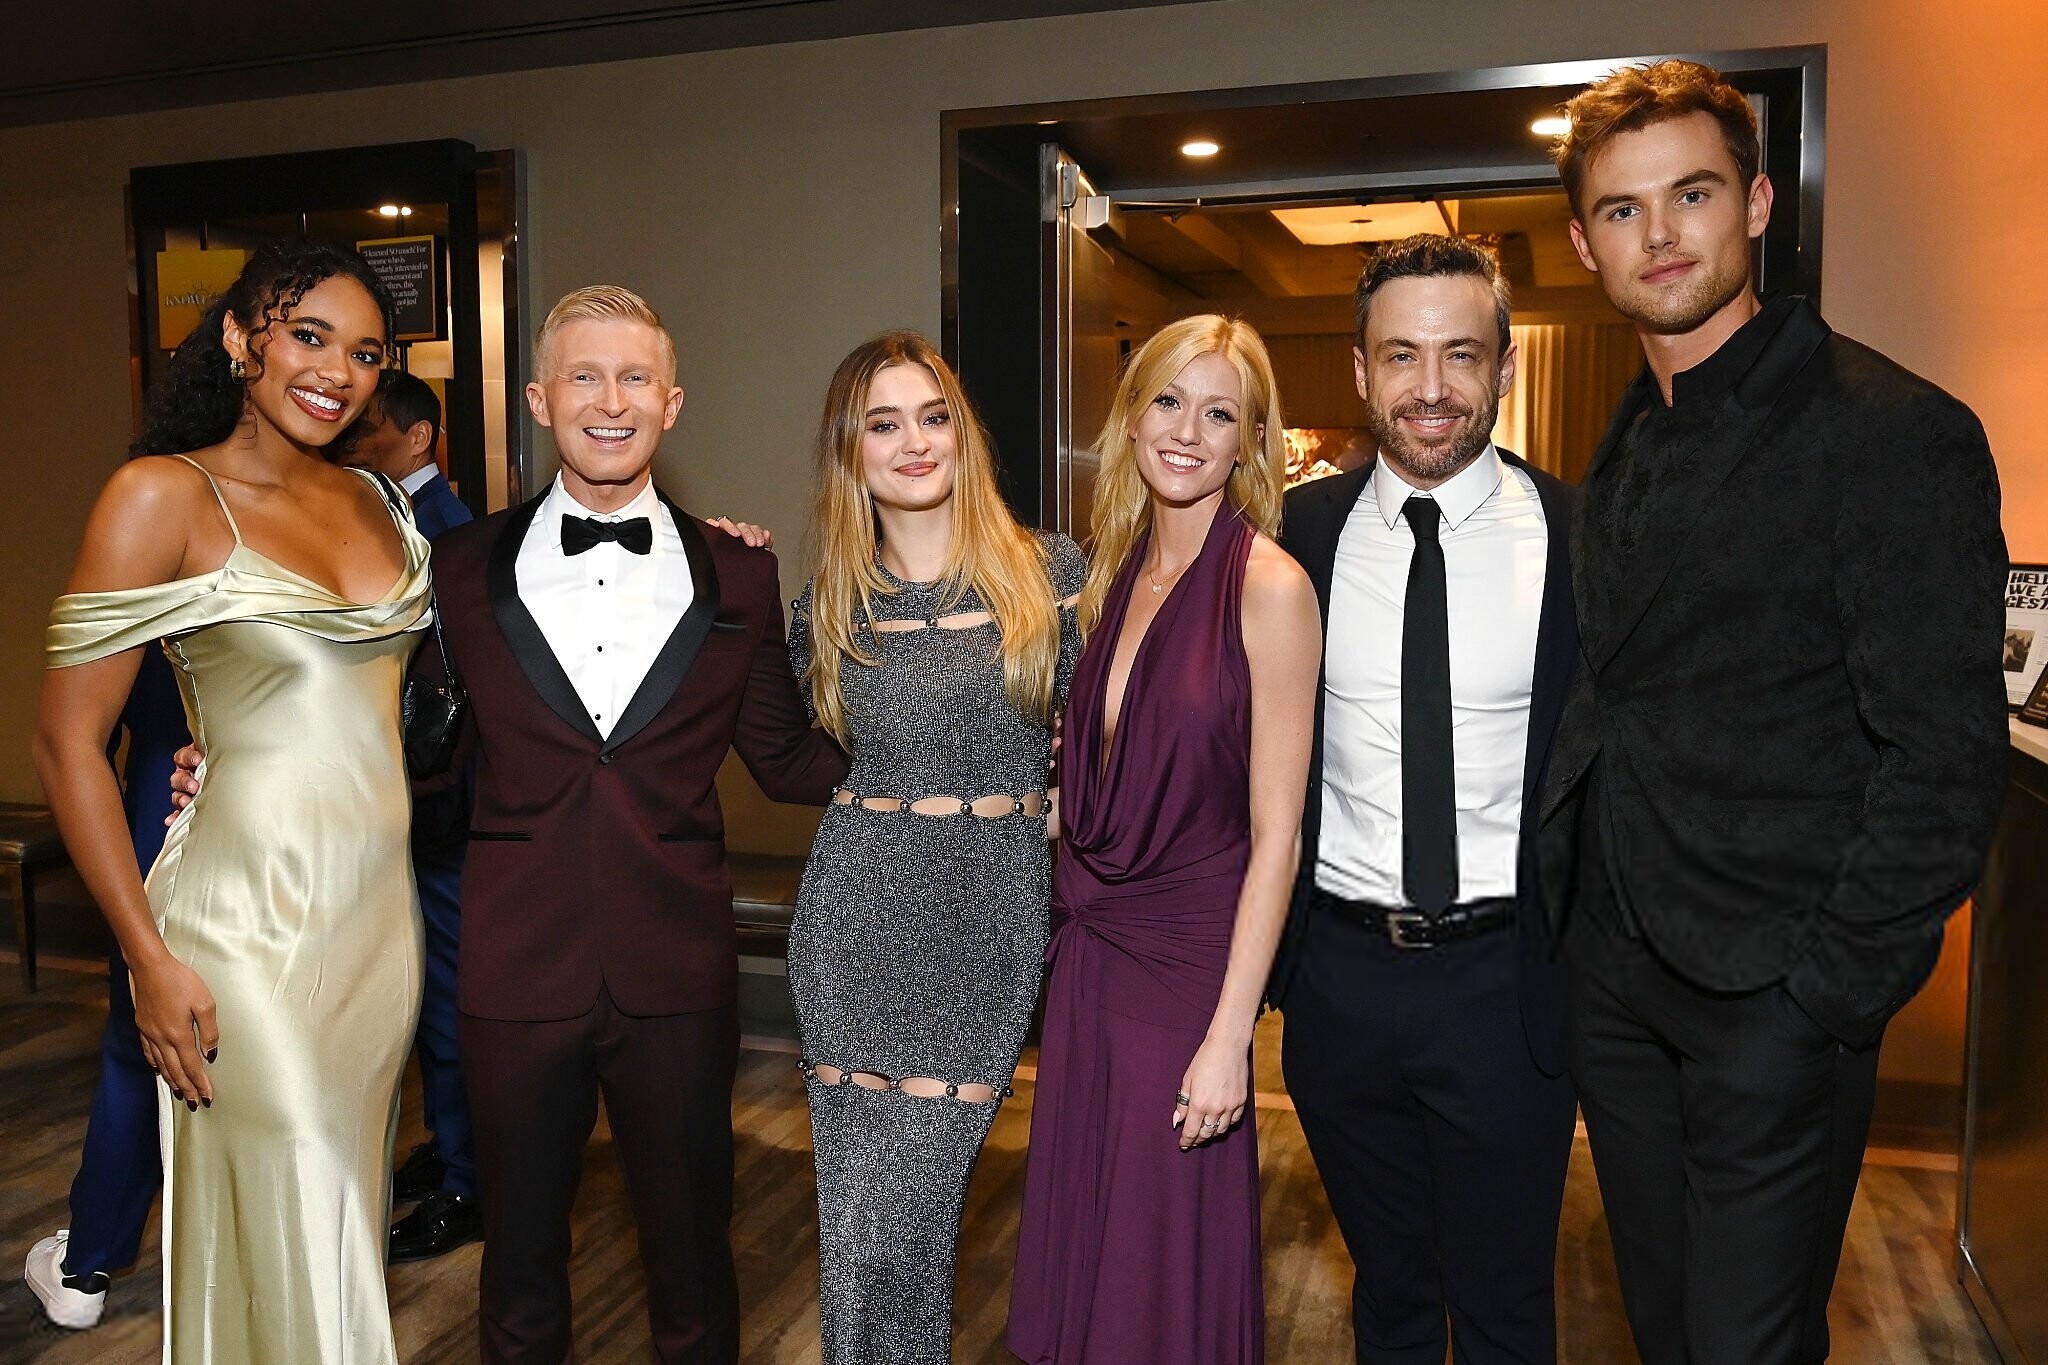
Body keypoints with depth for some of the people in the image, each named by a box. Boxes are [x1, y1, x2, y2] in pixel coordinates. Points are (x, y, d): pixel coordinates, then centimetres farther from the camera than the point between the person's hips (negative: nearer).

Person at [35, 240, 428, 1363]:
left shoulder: (373, 500, 9)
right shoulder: (164, 495, -10)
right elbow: (67, 743, -10)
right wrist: (151, 960, -13)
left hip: (383, 911, 6)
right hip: (254, 923, -6)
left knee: (346, 1218, 18)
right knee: (285, 1241, 5)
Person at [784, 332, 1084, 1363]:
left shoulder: (1051, 572, 0)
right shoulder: (827, 605, 6)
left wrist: (1034, 808, -4)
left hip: (988, 925, -2)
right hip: (857, 924, 2)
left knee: (895, 1223, -1)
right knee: (861, 1225, 8)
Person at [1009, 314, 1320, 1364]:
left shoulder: (1267, 585, -13)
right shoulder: (1115, 575, 6)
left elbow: (1275, 832, -14)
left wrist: (1229, 1033, -16)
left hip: (1190, 956, -6)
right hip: (1087, 949, 6)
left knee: (1170, 1265, 10)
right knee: (1077, 1243, 18)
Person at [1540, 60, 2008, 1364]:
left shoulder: (1897, 433, -12)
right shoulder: (1623, 453, 11)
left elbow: (1944, 760, -15)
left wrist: (1829, 996, -16)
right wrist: (1573, 914, 6)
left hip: (1772, 996, -6)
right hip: (1614, 969, 7)